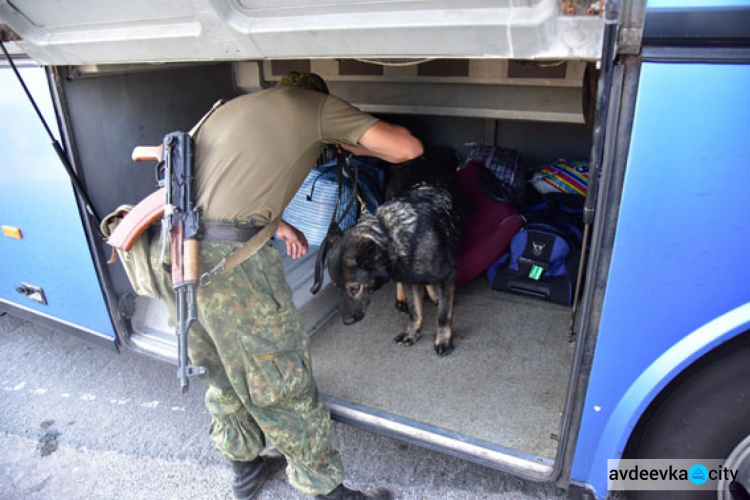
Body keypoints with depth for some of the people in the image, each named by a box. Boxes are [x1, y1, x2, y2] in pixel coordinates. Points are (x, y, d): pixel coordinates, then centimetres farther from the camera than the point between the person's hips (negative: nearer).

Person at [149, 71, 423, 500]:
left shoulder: (232, 107, 28)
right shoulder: (319, 104, 7)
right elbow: (408, 148, 1)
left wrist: (277, 225, 41)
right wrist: (356, 146, 20)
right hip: (228, 256, -8)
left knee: (221, 372, 24)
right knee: (280, 385, 8)